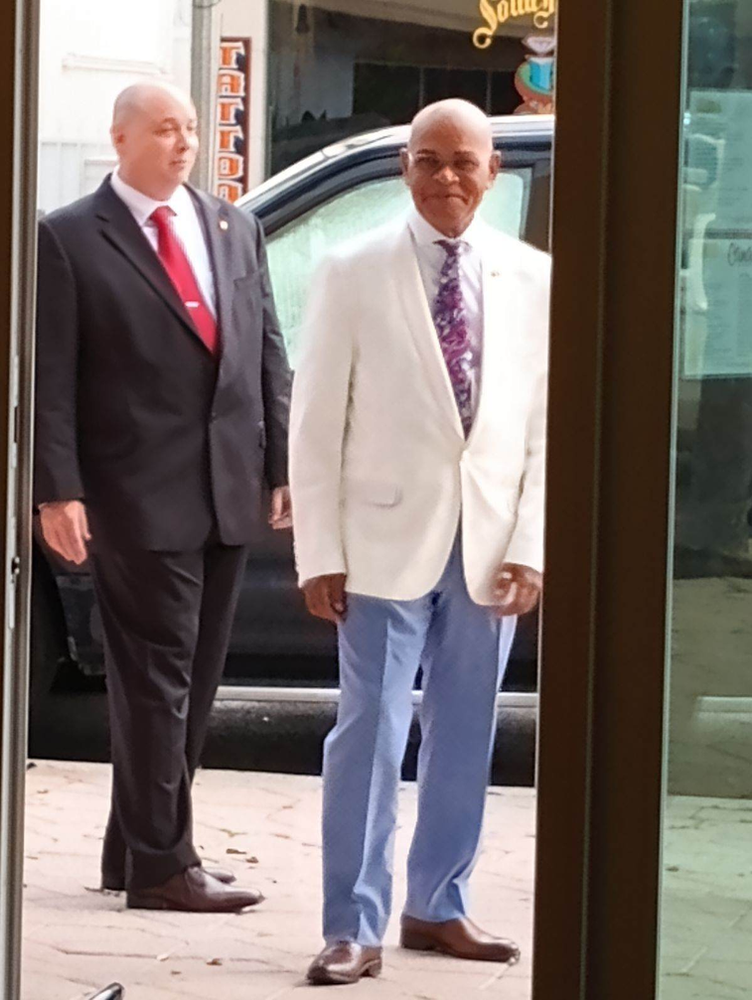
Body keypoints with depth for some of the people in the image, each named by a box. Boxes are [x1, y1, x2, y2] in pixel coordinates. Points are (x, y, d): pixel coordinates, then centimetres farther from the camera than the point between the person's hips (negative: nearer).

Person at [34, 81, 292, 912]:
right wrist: (57, 491, -15)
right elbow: (50, 378, -7)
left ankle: (134, 851, 21)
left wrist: (284, 464, 6)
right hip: (138, 496, -6)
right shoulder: (68, 241, -4)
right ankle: (162, 865, 3)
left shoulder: (234, 230, 13)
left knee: (190, 681, 11)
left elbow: (269, 355, 13)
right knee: (156, 678, -3)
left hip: (228, 493, 6)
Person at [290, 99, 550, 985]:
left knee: (463, 736, 11)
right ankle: (353, 928, 1)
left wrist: (531, 545, -2)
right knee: (371, 733, -4)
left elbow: (549, 424, 6)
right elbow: (316, 420, -2)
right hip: (388, 538, -3)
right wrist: (320, 552, -7)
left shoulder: (533, 279, 6)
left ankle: (436, 908, 24)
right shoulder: (354, 272, -2)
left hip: (489, 546, 3)